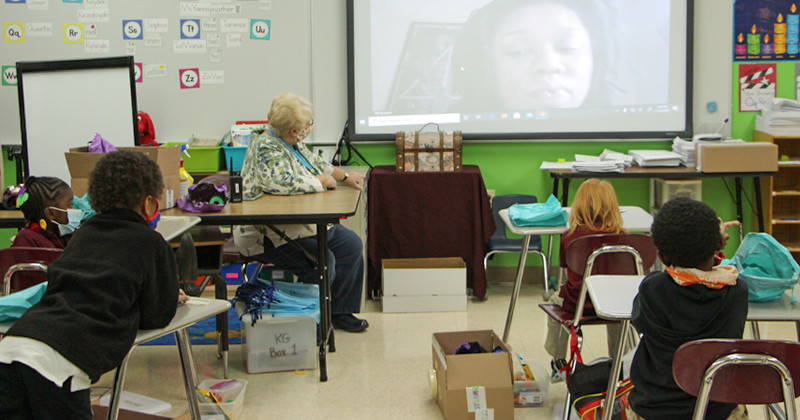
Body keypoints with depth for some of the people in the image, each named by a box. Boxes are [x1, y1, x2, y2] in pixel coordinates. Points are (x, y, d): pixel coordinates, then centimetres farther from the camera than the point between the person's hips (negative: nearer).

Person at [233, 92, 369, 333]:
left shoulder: (292, 143, 11)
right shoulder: (265, 148, -20)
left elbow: (315, 164, 29)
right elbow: (281, 182, -35)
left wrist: (345, 177, 25)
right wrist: (322, 181, -22)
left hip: (307, 224, 11)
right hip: (270, 236, -11)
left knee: (352, 245, 7)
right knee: (322, 261, -28)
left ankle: (340, 312, 15)